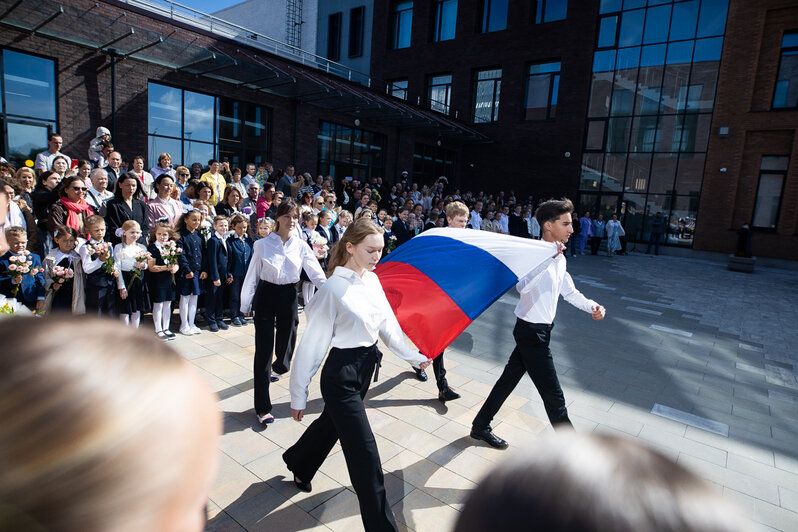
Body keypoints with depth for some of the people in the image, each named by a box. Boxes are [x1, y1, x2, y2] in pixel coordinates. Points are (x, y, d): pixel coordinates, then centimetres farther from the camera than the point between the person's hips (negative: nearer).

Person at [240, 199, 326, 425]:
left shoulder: (301, 245, 1)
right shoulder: (263, 244, -4)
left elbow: (317, 274, -1)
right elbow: (252, 276, 1)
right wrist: (246, 305, 3)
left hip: (289, 297, 2)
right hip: (266, 296, -2)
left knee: (286, 341, 14)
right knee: (263, 350, -3)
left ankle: (280, 366, 55)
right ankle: (262, 407, 5)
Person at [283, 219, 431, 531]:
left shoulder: (372, 280, 0)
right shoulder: (334, 289, -21)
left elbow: (388, 323, 9)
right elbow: (312, 344, -16)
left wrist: (414, 356, 11)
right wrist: (298, 396, -10)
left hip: (366, 368, 8)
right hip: (341, 375, -8)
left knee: (332, 423, 29)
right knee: (365, 455, -2)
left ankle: (298, 464, 58)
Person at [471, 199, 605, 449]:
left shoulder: (560, 258, 10)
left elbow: (569, 291, 21)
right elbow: (523, 286, -39)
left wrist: (592, 305, 5)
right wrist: (549, 256, -38)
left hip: (540, 331, 10)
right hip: (532, 333, -10)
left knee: (509, 379, 19)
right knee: (553, 395, 2)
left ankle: (480, 427, 34)